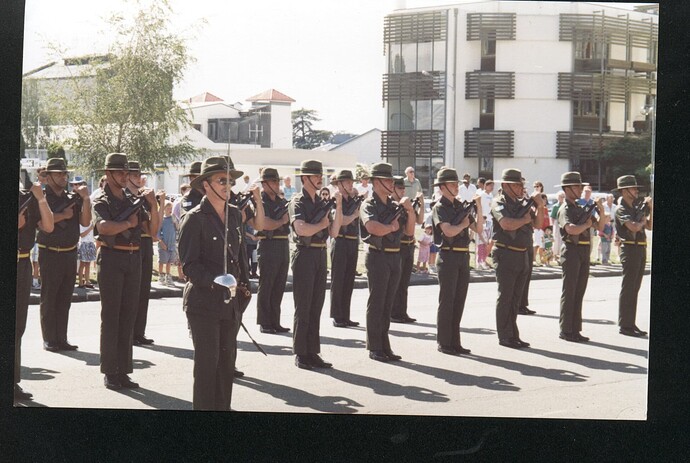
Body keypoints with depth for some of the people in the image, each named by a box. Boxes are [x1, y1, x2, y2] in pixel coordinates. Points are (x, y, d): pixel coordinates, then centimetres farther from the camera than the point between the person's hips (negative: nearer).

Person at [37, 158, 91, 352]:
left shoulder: (72, 199, 11)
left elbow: (85, 221, 0)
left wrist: (85, 199, -11)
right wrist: (63, 216, -14)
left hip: (70, 254, 5)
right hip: (50, 254, -5)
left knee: (65, 299, 8)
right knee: (49, 299, 0)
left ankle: (61, 338, 14)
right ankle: (49, 340, 4)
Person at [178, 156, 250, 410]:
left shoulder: (234, 215, 10)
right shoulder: (194, 218, -9)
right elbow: (189, 264, -13)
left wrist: (244, 285, 10)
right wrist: (214, 282, -25)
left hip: (232, 299, 6)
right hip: (204, 301, -6)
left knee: (227, 359, 11)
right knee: (207, 360, -3)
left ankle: (223, 406, 20)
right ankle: (204, 406, 4)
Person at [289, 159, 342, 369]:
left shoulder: (322, 202, 14)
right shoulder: (297, 202, -6)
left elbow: (333, 232, 6)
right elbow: (301, 229, -23)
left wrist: (338, 207, -3)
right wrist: (322, 224, -9)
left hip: (321, 255, 7)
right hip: (305, 255, -7)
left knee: (316, 306, 9)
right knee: (303, 307, -2)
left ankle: (312, 352, 14)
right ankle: (300, 354, 4)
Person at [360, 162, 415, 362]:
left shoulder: (395, 206, 15)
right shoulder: (369, 205, -6)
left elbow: (409, 231, 11)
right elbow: (373, 228, -24)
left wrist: (410, 211, -3)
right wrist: (392, 227, -10)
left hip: (394, 257, 7)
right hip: (378, 257, -7)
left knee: (388, 304, 10)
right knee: (376, 304, -2)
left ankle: (384, 346, 15)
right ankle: (374, 348, 3)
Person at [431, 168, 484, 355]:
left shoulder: (461, 206, 14)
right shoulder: (439, 208, -6)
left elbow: (478, 229, 10)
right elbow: (449, 231, -21)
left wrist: (479, 207, -1)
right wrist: (464, 224, -6)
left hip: (463, 256, 7)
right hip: (448, 256, -7)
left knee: (459, 301, 8)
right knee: (447, 301, -2)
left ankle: (454, 342, 14)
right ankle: (443, 343, 3)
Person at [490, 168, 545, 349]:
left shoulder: (521, 204, 15)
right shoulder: (499, 204, -8)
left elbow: (537, 223, 15)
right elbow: (507, 224, -24)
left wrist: (539, 206, -1)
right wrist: (525, 219, -9)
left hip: (523, 255, 8)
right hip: (506, 254, -8)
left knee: (515, 298, 12)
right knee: (505, 297, -2)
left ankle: (513, 335, 18)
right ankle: (504, 336, 3)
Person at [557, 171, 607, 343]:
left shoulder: (581, 208, 16)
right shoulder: (565, 210, -8)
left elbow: (600, 227, 16)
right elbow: (571, 229, -27)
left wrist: (601, 211, 0)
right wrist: (587, 224, -11)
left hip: (584, 252, 8)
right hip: (572, 251, -8)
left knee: (579, 293, 9)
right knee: (569, 292, -4)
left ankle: (575, 330, 14)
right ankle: (565, 331, -1)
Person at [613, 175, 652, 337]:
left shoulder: (636, 208, 16)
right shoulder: (621, 210, -10)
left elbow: (650, 226, 15)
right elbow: (634, 227, -23)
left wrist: (651, 209, 5)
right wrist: (642, 221, -3)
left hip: (641, 249, 9)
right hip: (630, 249, -8)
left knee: (634, 289, 11)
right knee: (628, 288, -5)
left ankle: (631, 324, 16)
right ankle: (624, 325, -1)